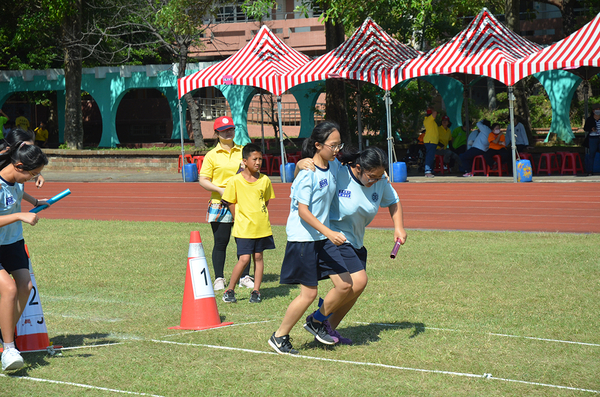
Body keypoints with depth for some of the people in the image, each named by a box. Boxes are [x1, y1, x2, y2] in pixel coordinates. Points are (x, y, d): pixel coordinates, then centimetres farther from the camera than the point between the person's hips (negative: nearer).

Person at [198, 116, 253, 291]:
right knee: (220, 242, 0)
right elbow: (203, 180, 0)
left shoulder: (243, 152, 10)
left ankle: (245, 277, 13)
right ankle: (219, 279, 8)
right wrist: (220, 190, -15)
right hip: (219, 204, -2)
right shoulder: (212, 155, 2)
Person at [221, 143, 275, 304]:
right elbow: (230, 203, 0)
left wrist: (260, 216, 10)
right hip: (243, 228, -4)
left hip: (262, 226, 4)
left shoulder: (265, 180, 2)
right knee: (244, 259, -9)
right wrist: (240, 219, -1)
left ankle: (256, 291, 16)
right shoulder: (235, 181, -8)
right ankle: (230, 290, 6)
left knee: (258, 256, 7)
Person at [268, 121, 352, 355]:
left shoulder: (334, 167, 6)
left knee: (345, 285, 1)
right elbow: (303, 212, -20)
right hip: (302, 239, -8)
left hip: (323, 238, 8)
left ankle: (317, 322, 24)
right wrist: (329, 233, -25)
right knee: (309, 292, -5)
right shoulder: (307, 173, -17)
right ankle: (279, 337, 11)